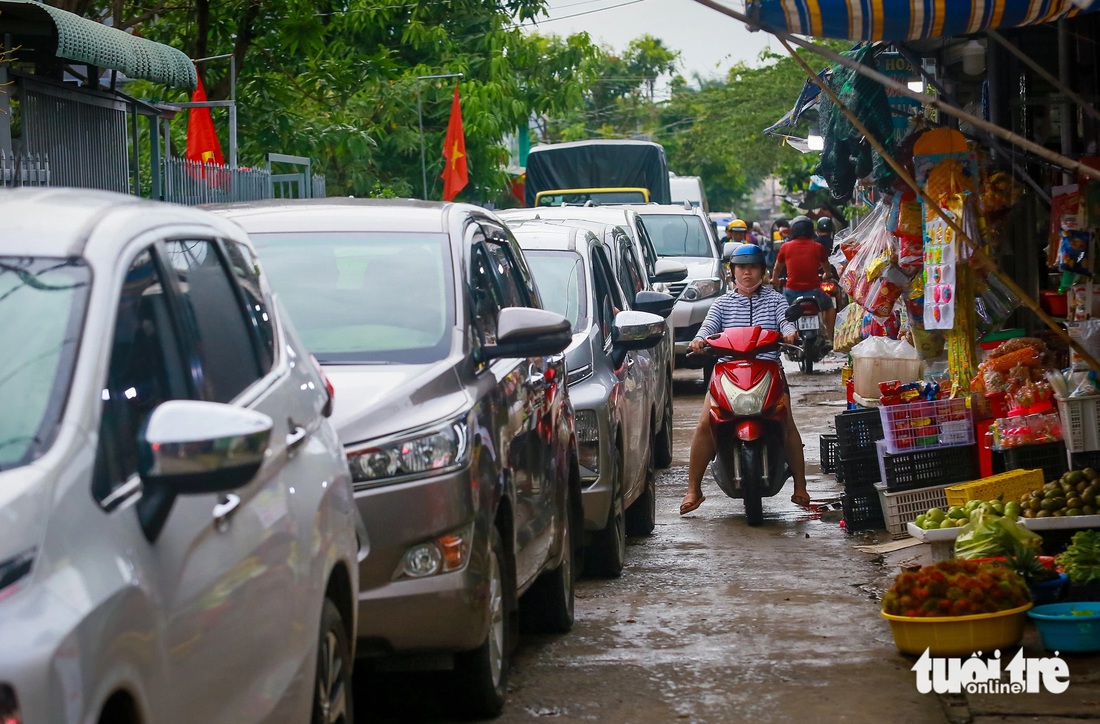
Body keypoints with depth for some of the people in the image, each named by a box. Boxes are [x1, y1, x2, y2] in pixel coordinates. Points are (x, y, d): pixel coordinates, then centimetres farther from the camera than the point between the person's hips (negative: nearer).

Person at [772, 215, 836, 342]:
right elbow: (827, 268, 23)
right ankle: (829, 338, 29)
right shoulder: (818, 247, 3)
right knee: (829, 306, 30)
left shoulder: (786, 247, 3)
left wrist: (774, 280, 44)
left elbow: (777, 269, 21)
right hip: (813, 291, 0)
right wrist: (827, 275, 47)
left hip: (791, 292, 0)